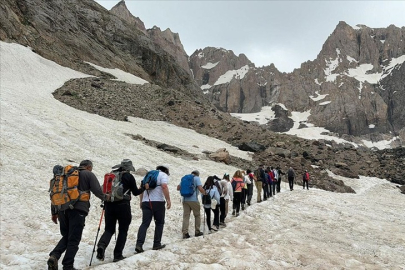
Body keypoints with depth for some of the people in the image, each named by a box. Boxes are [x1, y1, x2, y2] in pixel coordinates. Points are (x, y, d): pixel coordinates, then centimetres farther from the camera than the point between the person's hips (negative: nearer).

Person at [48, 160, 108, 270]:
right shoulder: (88, 174, 3)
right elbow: (97, 191, -3)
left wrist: (54, 212, 22)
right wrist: (105, 197, 18)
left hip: (62, 209, 6)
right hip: (78, 210, -5)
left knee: (66, 236, 19)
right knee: (73, 240, 4)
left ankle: (54, 256, -1)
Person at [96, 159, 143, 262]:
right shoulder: (129, 176, -2)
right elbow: (135, 192, 2)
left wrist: (105, 203, 23)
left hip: (109, 204, 4)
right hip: (123, 205, -4)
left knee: (109, 229, 12)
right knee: (123, 230, 10)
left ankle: (101, 245, -16)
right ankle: (117, 255, 9)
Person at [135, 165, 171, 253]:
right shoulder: (163, 175, 3)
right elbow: (164, 186, -15)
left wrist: (141, 201, 25)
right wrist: (168, 200, -16)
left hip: (146, 202, 5)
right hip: (158, 201, -5)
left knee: (145, 224, 2)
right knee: (159, 223, 10)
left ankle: (139, 244, -10)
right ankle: (156, 244, 13)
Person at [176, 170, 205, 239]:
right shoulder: (197, 178, -1)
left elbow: (178, 188, 14)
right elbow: (200, 189, -13)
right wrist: (205, 193, 6)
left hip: (185, 199, 4)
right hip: (193, 200, -4)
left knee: (186, 216, 4)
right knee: (197, 215, 12)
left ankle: (185, 233, -2)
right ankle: (197, 232, 18)